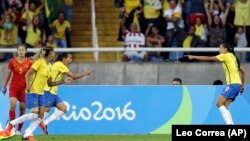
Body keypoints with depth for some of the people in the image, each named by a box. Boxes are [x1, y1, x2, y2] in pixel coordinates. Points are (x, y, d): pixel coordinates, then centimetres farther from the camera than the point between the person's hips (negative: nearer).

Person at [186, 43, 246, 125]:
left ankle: (229, 123, -22)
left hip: (232, 84, -9)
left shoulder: (226, 55, -4)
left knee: (219, 103, -12)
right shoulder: (233, 57, 20)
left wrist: (194, 57, -2)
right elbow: (243, 71, 24)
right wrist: (242, 85, 27)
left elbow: (209, 58, -6)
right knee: (224, 107, 5)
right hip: (237, 84, 9)